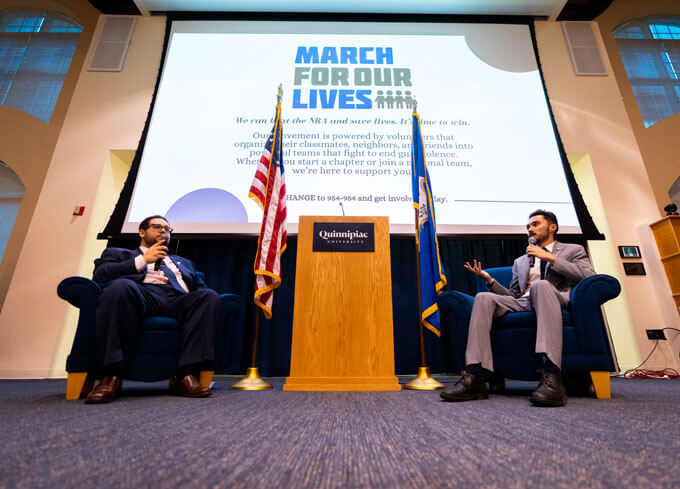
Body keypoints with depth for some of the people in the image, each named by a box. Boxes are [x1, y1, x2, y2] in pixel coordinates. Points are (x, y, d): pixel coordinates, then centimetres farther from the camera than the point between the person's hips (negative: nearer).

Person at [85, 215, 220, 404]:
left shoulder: (183, 262, 39)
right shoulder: (117, 253, 31)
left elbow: (200, 288, 27)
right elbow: (100, 275, 9)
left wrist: (206, 297, 3)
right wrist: (143, 260, 6)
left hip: (177, 300, 3)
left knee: (209, 296, -29)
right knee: (120, 286, -36)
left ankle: (186, 375, -32)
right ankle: (111, 375, -29)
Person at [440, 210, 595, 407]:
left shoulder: (573, 250, 21)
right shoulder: (520, 261, 32)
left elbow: (590, 277, 0)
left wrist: (551, 258, -4)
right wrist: (489, 279, 8)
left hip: (556, 300, -3)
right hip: (522, 304, 4)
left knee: (540, 284, -37)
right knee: (483, 297, -25)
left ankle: (551, 377, -47)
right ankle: (475, 377, -36)